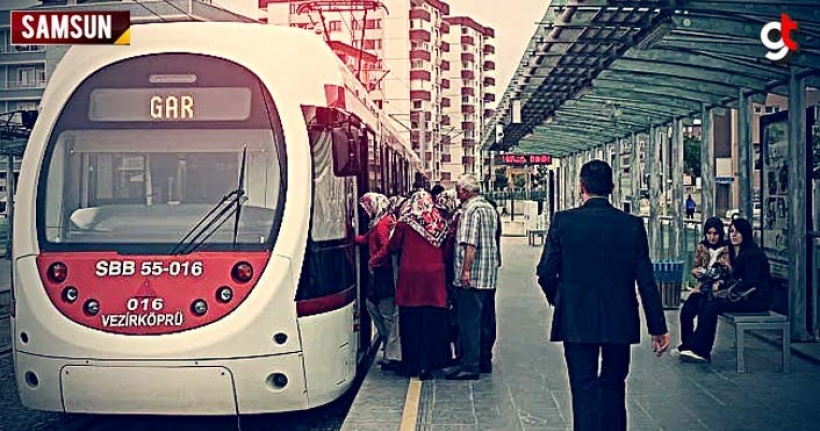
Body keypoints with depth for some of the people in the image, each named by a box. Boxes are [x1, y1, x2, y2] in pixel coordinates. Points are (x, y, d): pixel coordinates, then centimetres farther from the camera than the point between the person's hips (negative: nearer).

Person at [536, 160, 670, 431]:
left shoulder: (563, 220, -8)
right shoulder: (632, 225, -4)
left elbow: (546, 272, -6)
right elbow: (646, 280, -3)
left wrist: (558, 300, 15)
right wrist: (658, 328, 3)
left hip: (576, 320, -2)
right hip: (619, 321, 2)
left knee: (584, 389, 4)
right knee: (613, 386, 17)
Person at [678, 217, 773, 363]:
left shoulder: (751, 253, -13)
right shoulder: (736, 252, 15)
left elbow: (750, 282, -18)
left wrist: (723, 287, -13)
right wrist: (722, 284, -1)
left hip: (757, 299, -9)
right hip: (745, 295, 9)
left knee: (713, 306, -21)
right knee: (705, 303, -10)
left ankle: (700, 351, -15)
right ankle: (698, 348, -13)